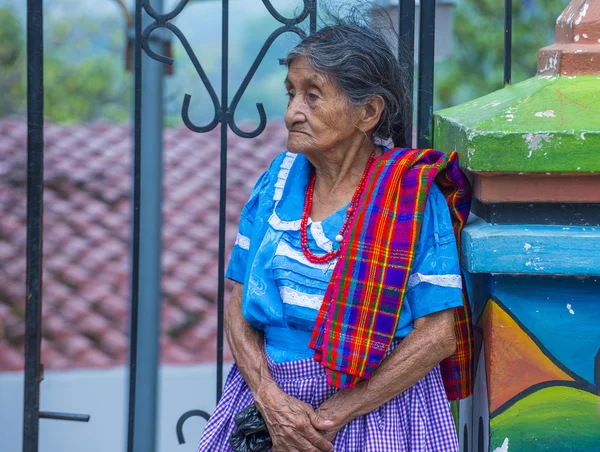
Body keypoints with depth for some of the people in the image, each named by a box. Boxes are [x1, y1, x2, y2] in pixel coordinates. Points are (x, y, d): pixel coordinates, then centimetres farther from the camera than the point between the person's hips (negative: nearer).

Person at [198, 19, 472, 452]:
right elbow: (239, 307, 3)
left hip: (379, 408, -3)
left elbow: (439, 334, -14)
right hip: (274, 398, 4)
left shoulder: (412, 196, -11)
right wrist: (272, 401, -14)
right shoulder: (280, 181, 2)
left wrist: (332, 416, -16)